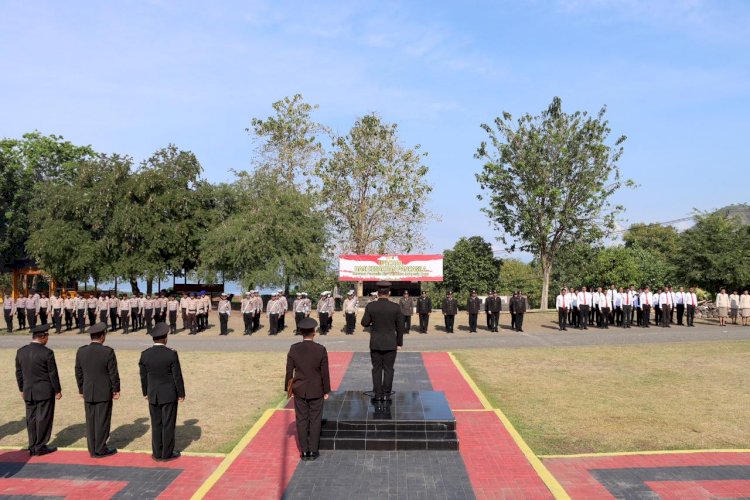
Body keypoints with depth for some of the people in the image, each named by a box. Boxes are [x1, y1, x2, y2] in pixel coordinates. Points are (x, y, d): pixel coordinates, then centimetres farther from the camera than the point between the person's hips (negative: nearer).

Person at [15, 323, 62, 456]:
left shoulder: (21, 352, 2)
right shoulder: (47, 352, -16)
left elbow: (18, 373, 9)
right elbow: (53, 374, -12)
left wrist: (22, 389, 19)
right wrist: (58, 390, -2)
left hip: (28, 392, 6)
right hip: (45, 391, -5)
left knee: (31, 419, 12)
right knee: (44, 419, 4)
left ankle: (33, 447, 18)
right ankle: (40, 447, 10)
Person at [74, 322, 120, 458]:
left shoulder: (81, 351, -2)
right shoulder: (108, 352, -16)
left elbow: (78, 373, 5)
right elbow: (113, 373, -12)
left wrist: (81, 390, 15)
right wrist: (116, 390, -1)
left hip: (88, 392, 4)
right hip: (104, 393, -4)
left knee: (91, 421, 11)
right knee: (102, 421, 4)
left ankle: (93, 449, 18)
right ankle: (100, 449, 11)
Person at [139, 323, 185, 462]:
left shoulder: (145, 354, -6)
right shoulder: (172, 354, -17)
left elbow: (143, 376, 2)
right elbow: (177, 376, -13)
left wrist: (145, 393, 16)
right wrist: (181, 393, -2)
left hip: (153, 395, 4)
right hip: (169, 394, -4)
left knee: (156, 424, 13)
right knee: (168, 424, 5)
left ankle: (157, 453, 19)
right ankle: (167, 453, 12)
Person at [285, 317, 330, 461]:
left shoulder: (294, 349, -9)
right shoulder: (321, 350, -13)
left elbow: (289, 371, -3)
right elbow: (325, 373, -7)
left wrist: (288, 389, 9)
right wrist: (326, 390, 4)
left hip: (299, 390, 1)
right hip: (316, 391, -1)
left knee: (301, 420, 10)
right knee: (315, 420, 10)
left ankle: (304, 451, 16)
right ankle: (313, 451, 15)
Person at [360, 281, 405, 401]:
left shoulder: (370, 306, -8)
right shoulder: (396, 307, -8)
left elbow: (364, 323, -4)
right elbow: (400, 326, -3)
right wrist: (399, 342, 7)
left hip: (375, 344, 1)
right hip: (390, 344, -1)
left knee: (376, 369, 10)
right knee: (388, 369, 8)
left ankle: (377, 394, 14)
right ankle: (386, 394, 12)